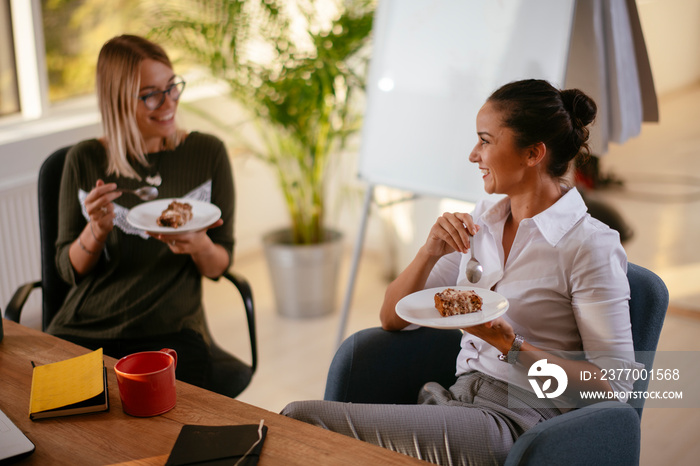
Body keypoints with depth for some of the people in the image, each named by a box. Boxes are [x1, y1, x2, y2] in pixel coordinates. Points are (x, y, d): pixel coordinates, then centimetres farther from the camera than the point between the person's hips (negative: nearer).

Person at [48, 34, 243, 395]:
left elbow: (219, 266, 7)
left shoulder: (207, 154, 4)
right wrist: (97, 229, -13)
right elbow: (69, 270, 8)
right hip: (83, 330, 2)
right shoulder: (84, 161, 5)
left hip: (170, 330, -1)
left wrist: (200, 246, -16)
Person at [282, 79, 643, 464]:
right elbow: (392, 319, 12)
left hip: (517, 420, -6)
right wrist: (430, 252, -6)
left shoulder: (591, 244, -8)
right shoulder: (483, 219, 12)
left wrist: (512, 346, -19)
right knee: (298, 416, -19)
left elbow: (615, 386, -10)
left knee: (303, 420, -21)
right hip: (455, 400, 6)